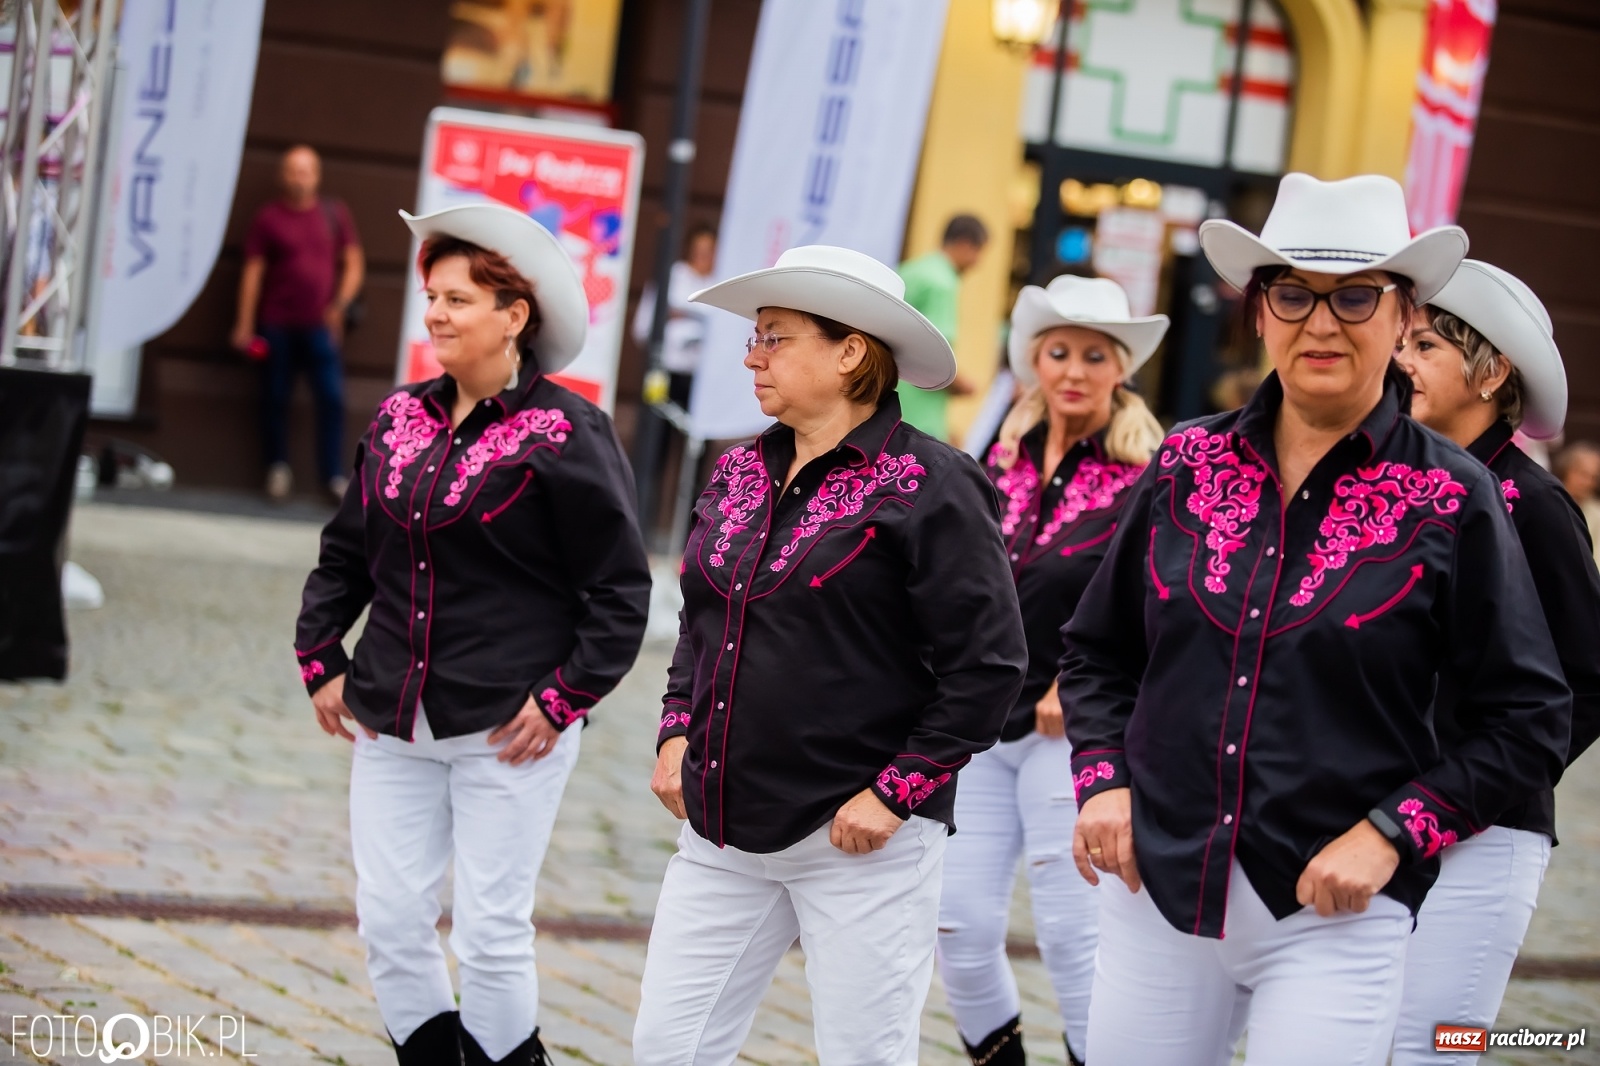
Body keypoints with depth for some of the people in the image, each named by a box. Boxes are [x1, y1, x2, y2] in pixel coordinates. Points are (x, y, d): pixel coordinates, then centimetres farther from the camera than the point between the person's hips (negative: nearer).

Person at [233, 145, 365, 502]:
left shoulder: (334, 215, 8)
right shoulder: (268, 217, 2)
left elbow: (353, 264, 10)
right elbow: (253, 272, 2)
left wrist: (341, 304, -5)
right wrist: (245, 324, -2)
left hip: (320, 325, 1)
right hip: (277, 325, -1)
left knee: (332, 397, -6)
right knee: (275, 398, 3)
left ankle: (334, 475, -2)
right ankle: (277, 468, 16)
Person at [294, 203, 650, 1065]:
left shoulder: (564, 434, -9)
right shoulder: (401, 418, 8)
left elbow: (621, 589, -7)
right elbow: (345, 554, 19)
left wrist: (564, 699, -12)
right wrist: (320, 661, 10)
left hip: (506, 732, -6)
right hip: (392, 727, 6)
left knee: (490, 935, -2)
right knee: (389, 925, 6)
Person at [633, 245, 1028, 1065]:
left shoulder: (929, 486, -11)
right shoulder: (738, 473, 11)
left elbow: (989, 664, -13)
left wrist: (896, 791, -15)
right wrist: (678, 729, 10)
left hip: (857, 841, -7)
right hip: (723, 832, 7)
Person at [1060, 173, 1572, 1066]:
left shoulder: (1453, 500, -5)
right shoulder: (1189, 465, 5)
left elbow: (1527, 724, -3)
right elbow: (1097, 651, 16)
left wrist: (1391, 833, -12)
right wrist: (1102, 780, 0)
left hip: (1334, 916, -3)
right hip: (1156, 889, 3)